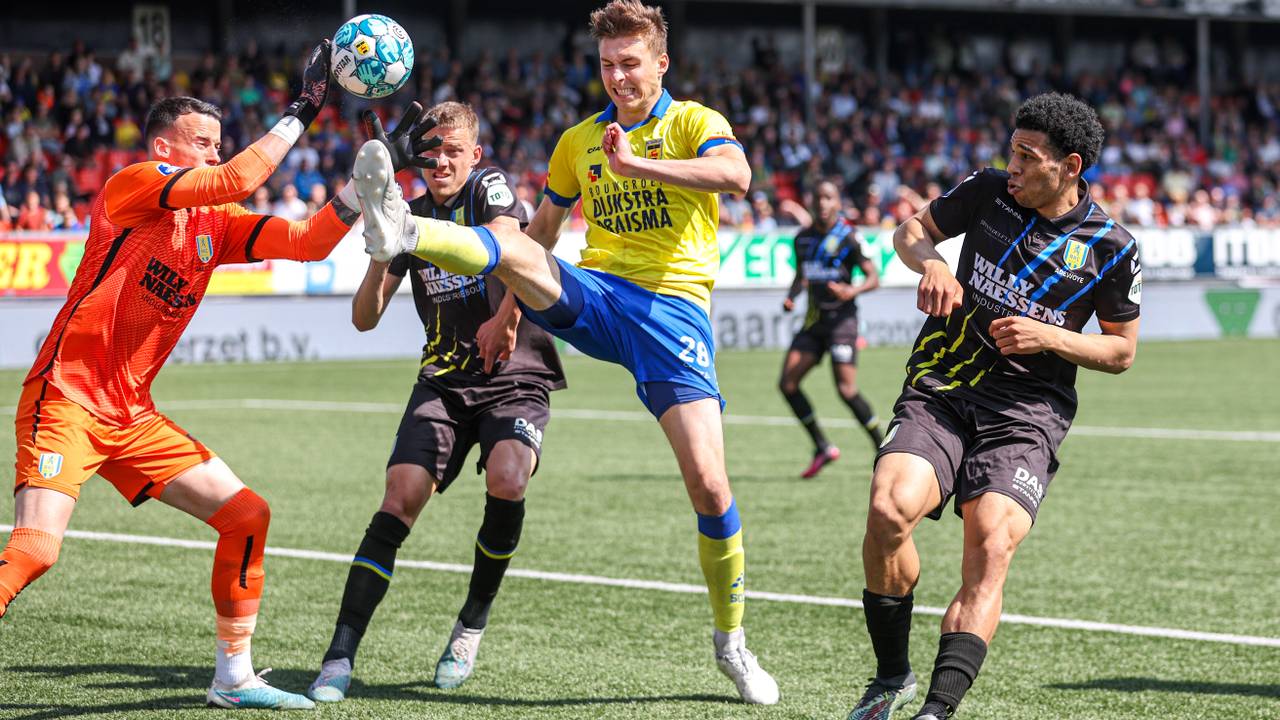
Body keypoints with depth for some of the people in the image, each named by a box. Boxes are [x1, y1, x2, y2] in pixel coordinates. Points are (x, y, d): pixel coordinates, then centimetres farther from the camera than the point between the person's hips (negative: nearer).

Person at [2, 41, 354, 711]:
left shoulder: (215, 223, 12)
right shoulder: (131, 185, -8)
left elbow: (308, 242, 7)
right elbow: (234, 180, -22)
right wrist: (301, 112, -15)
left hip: (131, 415, 8)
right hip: (65, 399, -8)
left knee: (247, 514, 4)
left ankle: (234, 678, 14)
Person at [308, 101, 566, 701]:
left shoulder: (490, 188, -4)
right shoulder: (414, 217, 9)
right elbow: (364, 318, 5)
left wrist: (506, 319, -42)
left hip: (516, 375, -3)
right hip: (444, 380, 3)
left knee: (507, 480, -29)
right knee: (400, 496, -16)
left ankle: (473, 624, -4)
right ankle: (340, 657, -17)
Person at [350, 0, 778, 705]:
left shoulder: (694, 123, 3)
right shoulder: (578, 141, 18)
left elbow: (736, 174, -20)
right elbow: (543, 230, 29)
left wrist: (636, 164, -28)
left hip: (672, 307, -3)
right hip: (593, 297, 3)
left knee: (707, 481, -12)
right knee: (513, 247, -28)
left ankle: (733, 643, 5)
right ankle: (401, 232, -56)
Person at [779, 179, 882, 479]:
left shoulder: (849, 236, -7)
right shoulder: (803, 238, 11)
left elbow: (873, 278, -8)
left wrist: (851, 291, -27)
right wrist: (791, 297, 4)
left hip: (841, 317, -7)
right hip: (814, 320, 7)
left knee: (846, 389, -15)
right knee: (787, 383, -4)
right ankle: (822, 448, 6)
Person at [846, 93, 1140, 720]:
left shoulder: (1112, 247, 0)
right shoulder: (988, 191, 6)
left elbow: (1121, 351, 9)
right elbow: (911, 229, 19)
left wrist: (1048, 337, -8)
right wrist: (930, 262, -4)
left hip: (1026, 414, -1)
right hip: (939, 391, 2)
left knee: (991, 550, -24)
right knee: (889, 511, -24)